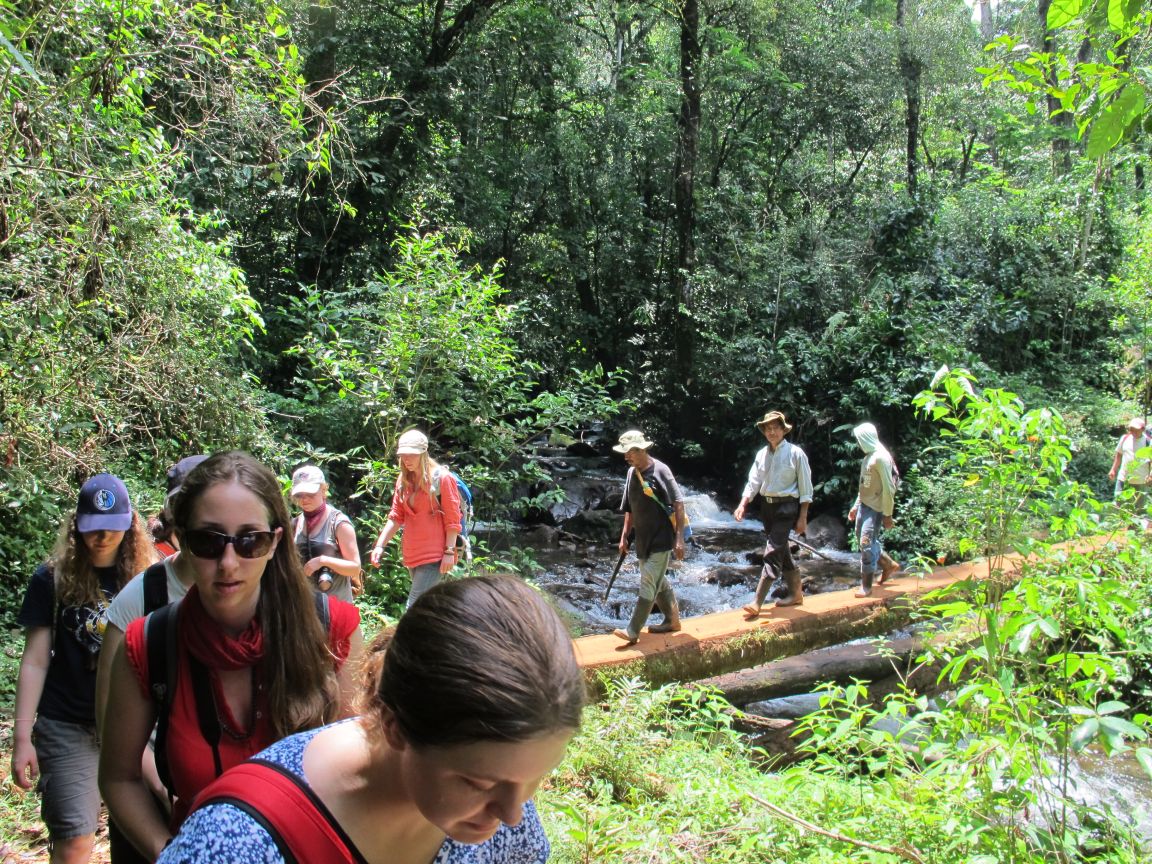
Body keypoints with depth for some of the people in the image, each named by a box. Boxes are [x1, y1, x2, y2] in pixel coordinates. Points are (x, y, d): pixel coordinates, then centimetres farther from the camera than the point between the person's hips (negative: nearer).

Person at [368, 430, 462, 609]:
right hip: (412, 554, 7)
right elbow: (396, 516, 10)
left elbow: (452, 519, -9)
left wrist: (450, 552, -14)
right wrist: (380, 545, 0)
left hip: (435, 555, -7)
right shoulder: (403, 480, 10)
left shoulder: (442, 478, -8)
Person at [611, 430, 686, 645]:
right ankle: (672, 620, 33)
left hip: (661, 539, -8)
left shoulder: (660, 471, -15)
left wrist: (679, 538, -18)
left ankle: (632, 632, -7)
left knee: (649, 584, -7)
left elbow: (678, 504, -15)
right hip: (643, 538, 8)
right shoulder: (632, 473, 7)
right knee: (659, 581, 18)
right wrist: (624, 536, 14)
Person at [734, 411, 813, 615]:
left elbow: (805, 487, -6)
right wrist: (742, 505, -10)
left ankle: (757, 603, -14)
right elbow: (753, 482, 5)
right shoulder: (762, 454, 8)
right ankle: (796, 593, 31)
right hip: (766, 506, 6)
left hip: (786, 508, -6)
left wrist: (803, 517, -9)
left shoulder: (795, 453, -7)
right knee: (782, 552, 16)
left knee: (772, 553, -11)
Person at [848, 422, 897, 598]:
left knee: (867, 543, -8)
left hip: (876, 508, -9)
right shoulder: (867, 457, 12)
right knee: (863, 540, 15)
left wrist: (888, 514, -17)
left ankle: (866, 585, 0)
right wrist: (856, 506, 19)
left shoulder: (881, 457, -16)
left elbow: (888, 488, -17)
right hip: (863, 505, 9)